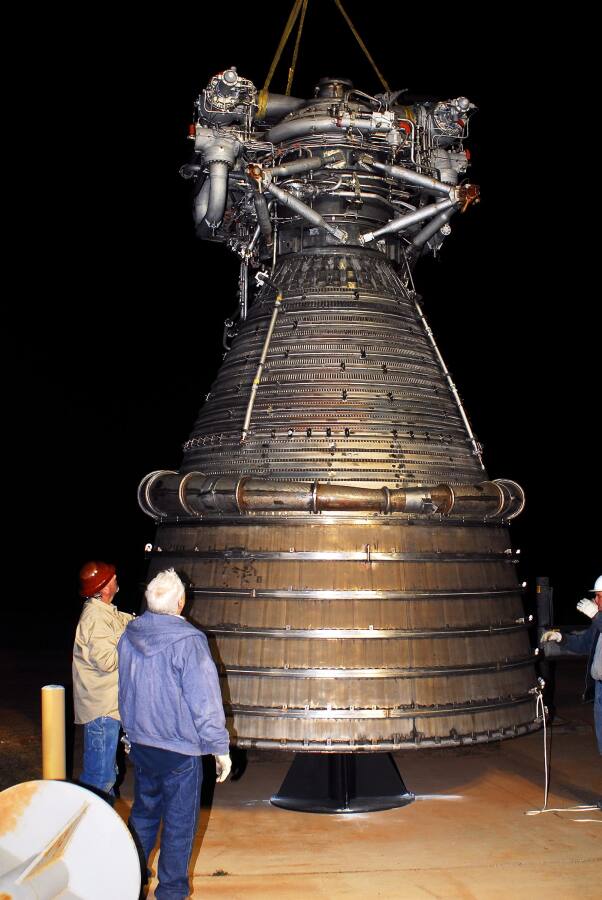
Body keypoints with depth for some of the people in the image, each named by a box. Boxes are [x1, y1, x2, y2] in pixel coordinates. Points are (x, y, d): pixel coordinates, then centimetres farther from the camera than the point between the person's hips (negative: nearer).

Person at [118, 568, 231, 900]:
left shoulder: (129, 635, -1)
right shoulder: (188, 641, -20)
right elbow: (205, 701, -17)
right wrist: (221, 748, -11)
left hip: (140, 744, 6)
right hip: (180, 749, -6)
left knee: (144, 812, 22)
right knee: (179, 823, 8)